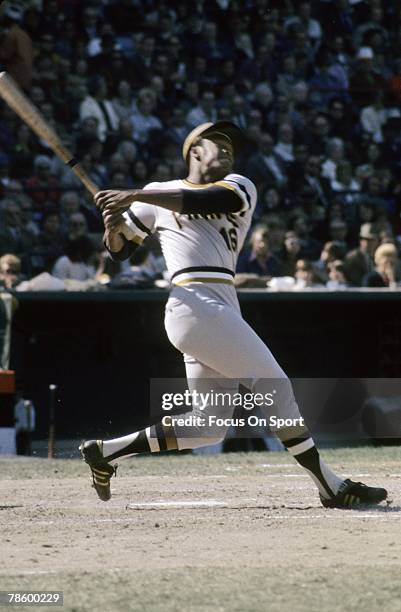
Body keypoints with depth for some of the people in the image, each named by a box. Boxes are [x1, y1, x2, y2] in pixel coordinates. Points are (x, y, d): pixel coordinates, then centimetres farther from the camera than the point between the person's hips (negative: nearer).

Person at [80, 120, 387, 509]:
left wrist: (134, 197, -15)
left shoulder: (238, 188, 17)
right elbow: (119, 249, 19)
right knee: (275, 386, -10)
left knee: (208, 428, 4)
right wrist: (115, 226, -5)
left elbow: (205, 202, -7)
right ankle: (331, 487, -8)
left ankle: (105, 450, 13)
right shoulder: (159, 194, 13)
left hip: (222, 312, 5)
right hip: (195, 304, -5)